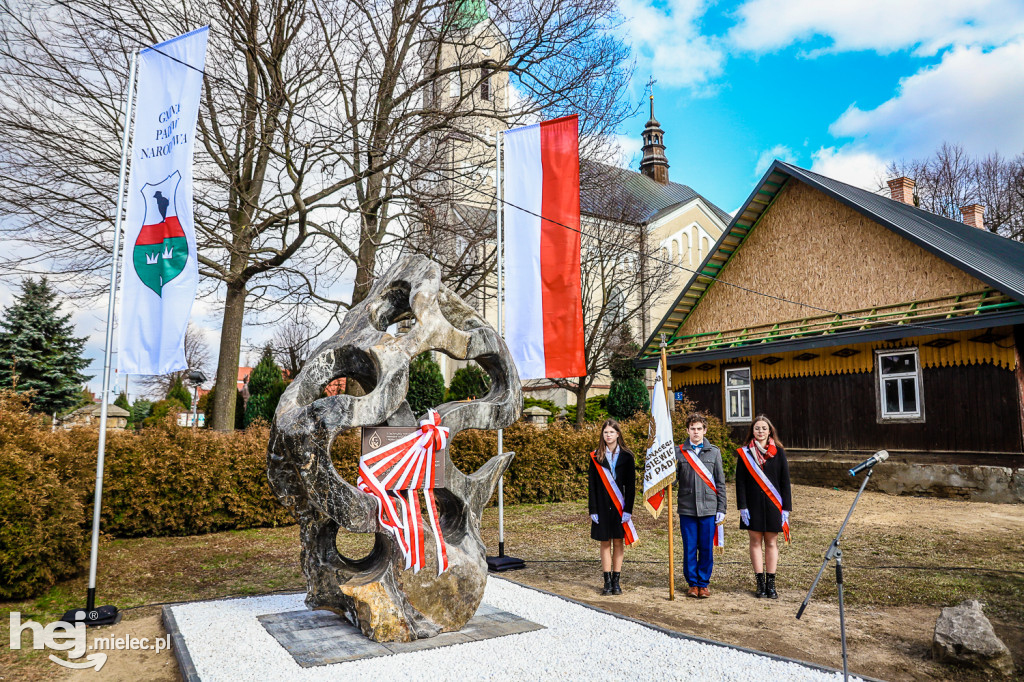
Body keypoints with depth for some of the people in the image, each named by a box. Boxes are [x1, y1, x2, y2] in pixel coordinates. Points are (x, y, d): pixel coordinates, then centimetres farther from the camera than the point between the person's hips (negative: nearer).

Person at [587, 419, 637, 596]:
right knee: (605, 543, 4)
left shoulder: (627, 457, 1)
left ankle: (616, 581, 14)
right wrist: (593, 510, -4)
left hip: (620, 506, 0)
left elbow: (631, 485, -1)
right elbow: (592, 485, 2)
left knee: (618, 542, 5)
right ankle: (607, 582, 11)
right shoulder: (596, 457, 3)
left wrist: (628, 509, -8)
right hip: (603, 506, 1)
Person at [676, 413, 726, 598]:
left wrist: (721, 509, 4)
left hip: (708, 508, 0)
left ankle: (704, 583, 20)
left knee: (706, 548, 6)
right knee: (689, 548, 6)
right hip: (687, 508, 0)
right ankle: (692, 583, 20)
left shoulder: (714, 452, 6)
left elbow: (720, 482, 8)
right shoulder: (679, 452, 4)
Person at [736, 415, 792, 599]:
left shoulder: (778, 452, 3)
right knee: (755, 542, 4)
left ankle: (771, 584, 14)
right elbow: (740, 482, 1)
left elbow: (785, 481, 3)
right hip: (753, 505, 0)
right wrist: (742, 507, -6)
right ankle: (760, 583, 11)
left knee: (771, 543, 6)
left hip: (773, 505, 0)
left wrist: (786, 508, -1)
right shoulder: (744, 453, 2)